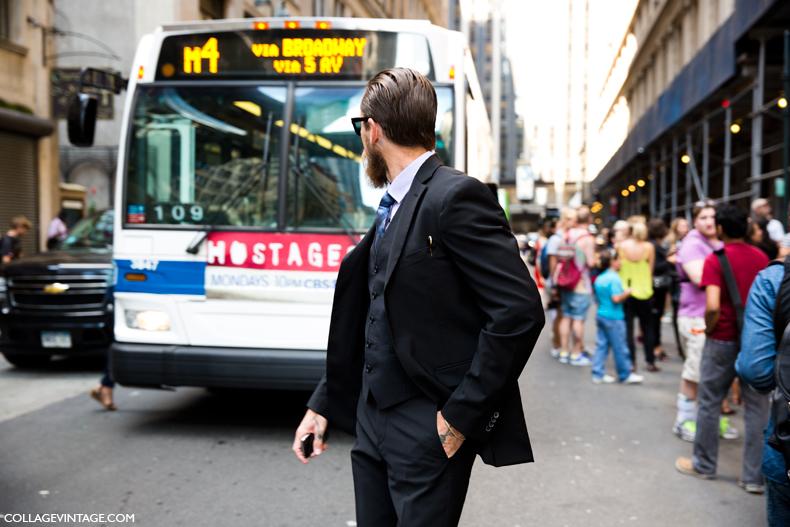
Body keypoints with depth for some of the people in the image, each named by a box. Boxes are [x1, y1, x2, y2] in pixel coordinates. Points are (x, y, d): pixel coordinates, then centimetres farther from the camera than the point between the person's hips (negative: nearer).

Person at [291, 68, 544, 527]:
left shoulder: (456, 197, -16)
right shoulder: (392, 208, 11)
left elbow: (520, 310, -22)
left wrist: (463, 413, -18)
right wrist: (323, 403, 14)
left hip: (428, 432, -8)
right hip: (373, 421, 8)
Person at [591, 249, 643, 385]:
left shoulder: (599, 278, 10)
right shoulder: (614, 278, -16)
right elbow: (616, 298, -23)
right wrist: (627, 292, -9)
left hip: (600, 315, 8)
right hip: (614, 317, -8)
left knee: (601, 344, 10)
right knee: (620, 348, 2)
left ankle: (598, 374, 10)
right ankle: (625, 375, 12)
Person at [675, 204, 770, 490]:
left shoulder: (715, 260, -13)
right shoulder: (762, 258, 3)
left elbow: (713, 306, -23)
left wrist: (709, 328, -5)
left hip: (723, 340, -4)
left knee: (710, 403, 11)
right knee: (757, 408, 8)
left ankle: (704, 464, 23)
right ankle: (755, 475, 12)